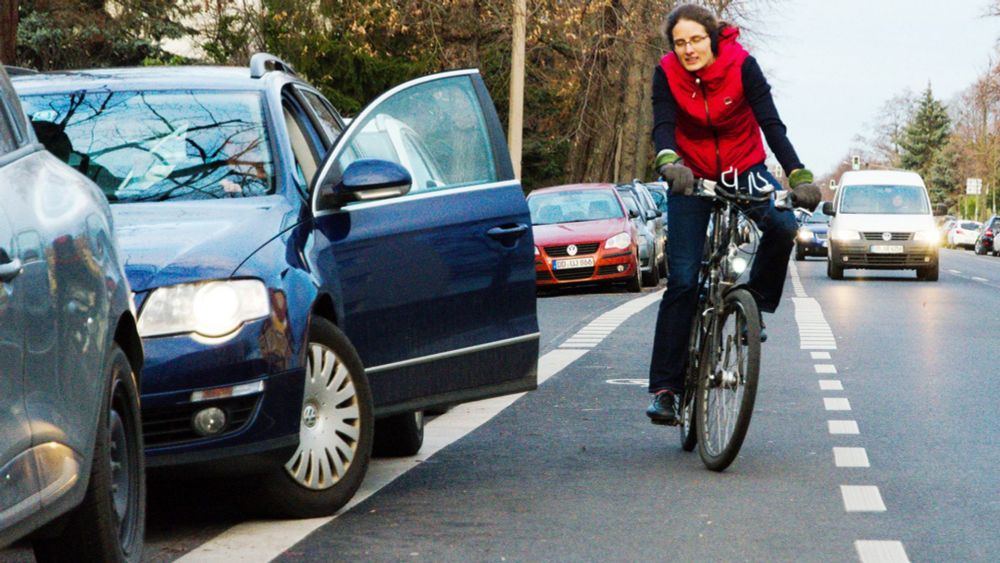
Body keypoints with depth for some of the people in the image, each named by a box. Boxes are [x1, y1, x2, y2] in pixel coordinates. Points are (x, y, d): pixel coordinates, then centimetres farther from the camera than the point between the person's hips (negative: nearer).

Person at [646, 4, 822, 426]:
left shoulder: (741, 65, -19)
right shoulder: (667, 74, -15)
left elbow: (770, 123, -24)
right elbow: (663, 127, -25)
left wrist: (798, 176, -36)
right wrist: (669, 162, -47)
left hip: (744, 169, 0)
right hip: (692, 176, 0)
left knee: (782, 225, -31)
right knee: (683, 281, -9)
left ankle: (754, 308, -6)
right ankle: (665, 388, -5)